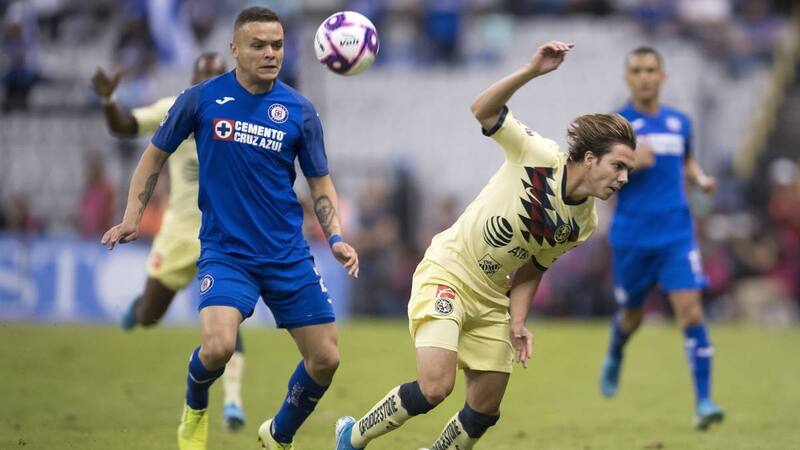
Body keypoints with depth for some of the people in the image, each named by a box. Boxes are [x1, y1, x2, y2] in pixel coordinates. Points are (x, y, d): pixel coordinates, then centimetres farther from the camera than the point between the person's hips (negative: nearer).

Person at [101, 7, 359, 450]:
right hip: (225, 251, -3)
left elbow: (320, 183, 9)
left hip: (289, 255, 3)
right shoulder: (202, 98, -4)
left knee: (325, 359, 0)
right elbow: (156, 153, 9)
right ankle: (195, 409, 10)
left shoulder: (299, 110, 1)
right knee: (218, 347, -26)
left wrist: (336, 238, -7)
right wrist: (131, 218, 1)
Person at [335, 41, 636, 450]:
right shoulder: (541, 158, -18)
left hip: (491, 297, 7)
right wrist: (530, 72, -37)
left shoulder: (583, 224, 0)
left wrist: (518, 321, -1)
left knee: (485, 408, 3)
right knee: (435, 386, -21)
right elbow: (483, 110, -24)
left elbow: (531, 269, 11)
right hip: (447, 274, -7)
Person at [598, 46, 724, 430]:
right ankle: (614, 357, 50)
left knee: (691, 311, -13)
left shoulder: (680, 122, 8)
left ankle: (703, 401, -14)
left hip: (676, 233, 2)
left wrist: (700, 178, 5)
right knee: (632, 314, 14)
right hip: (631, 236, -2)